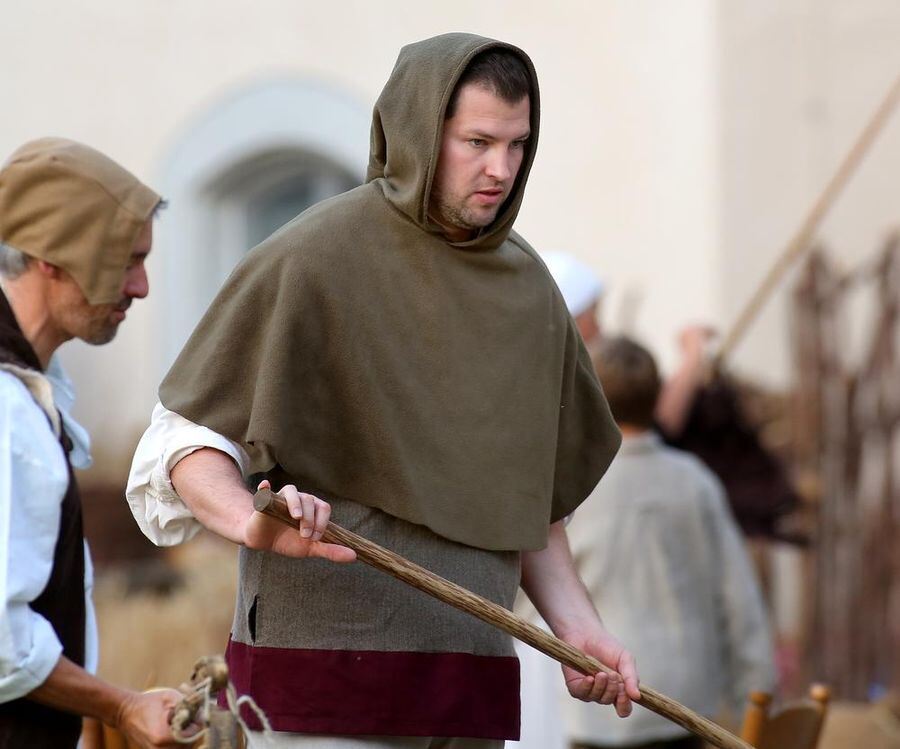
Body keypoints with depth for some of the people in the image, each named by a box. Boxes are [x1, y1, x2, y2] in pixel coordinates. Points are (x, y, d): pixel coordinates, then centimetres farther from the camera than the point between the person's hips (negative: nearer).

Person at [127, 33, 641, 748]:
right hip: (328, 657, -6)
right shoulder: (312, 256, -6)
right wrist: (251, 522, -27)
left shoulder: (528, 286, 12)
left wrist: (576, 624, 5)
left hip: (473, 688, 6)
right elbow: (183, 438, -6)